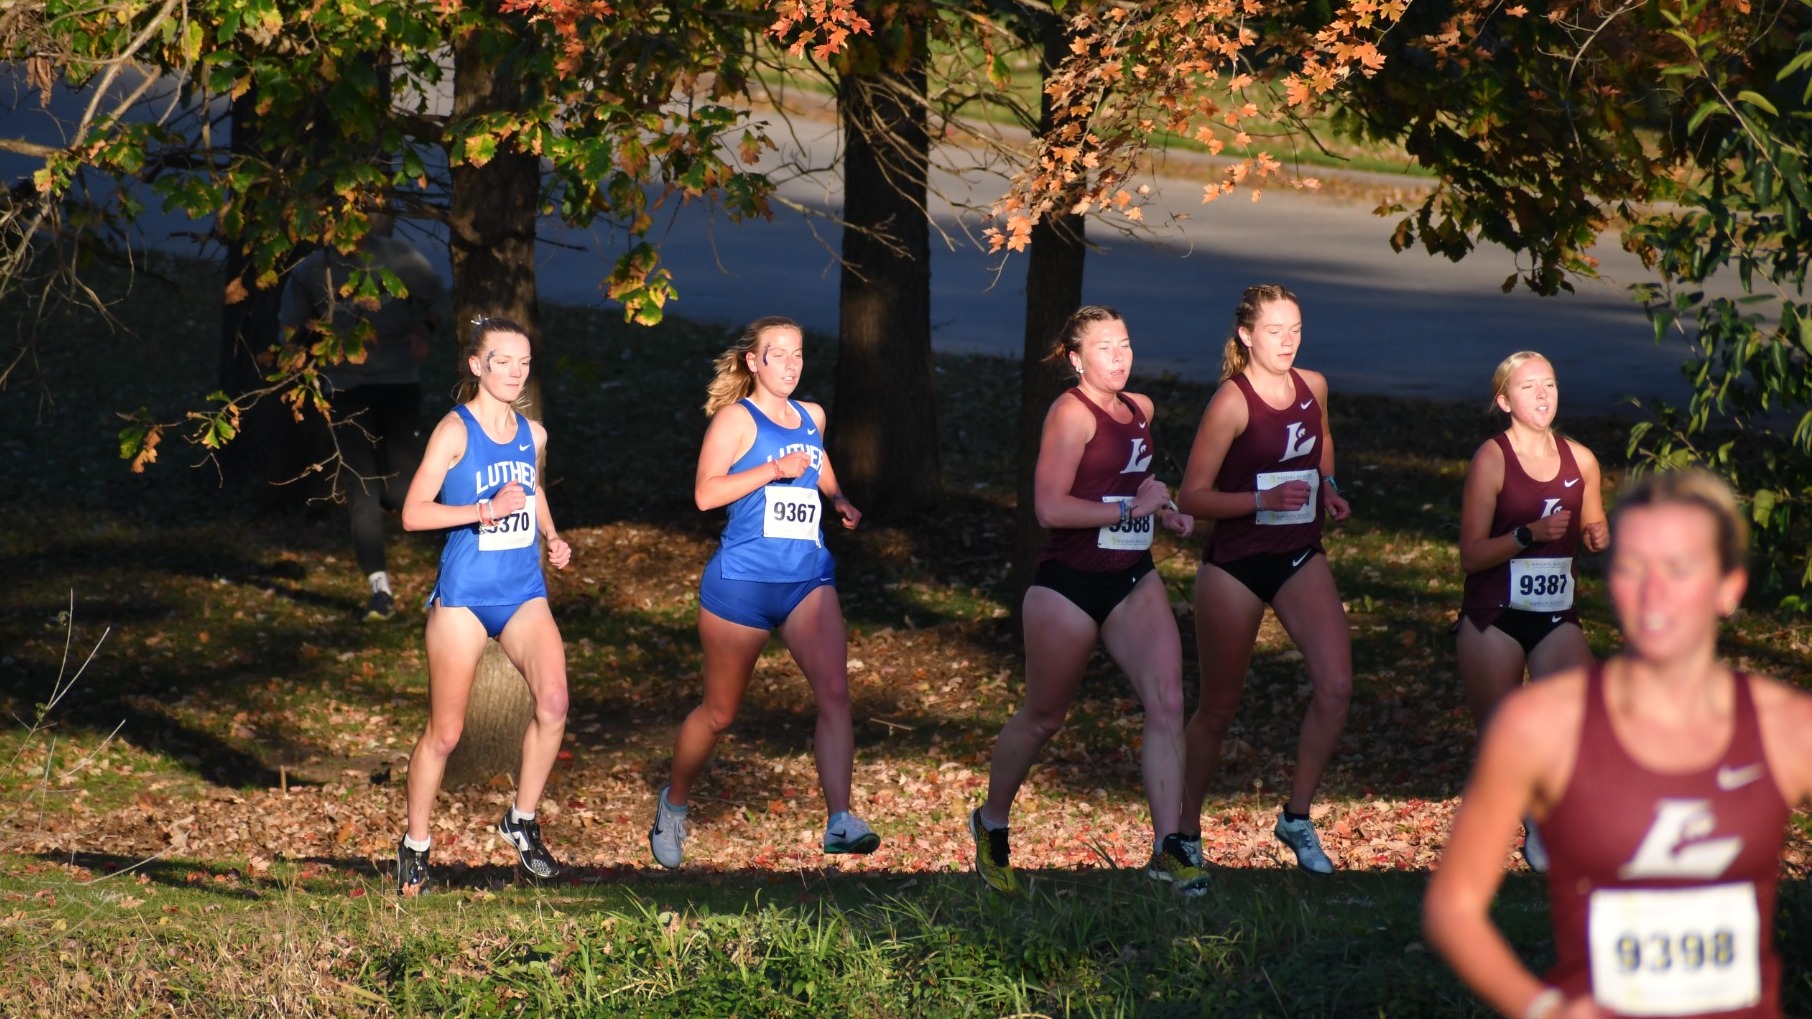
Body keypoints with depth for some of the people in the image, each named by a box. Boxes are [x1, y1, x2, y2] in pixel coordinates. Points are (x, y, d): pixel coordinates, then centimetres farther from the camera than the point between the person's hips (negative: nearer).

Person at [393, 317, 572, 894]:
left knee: (553, 701, -19)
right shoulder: (455, 431, -9)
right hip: (464, 593, -4)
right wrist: (486, 510, -22)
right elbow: (413, 514, -13)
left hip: (523, 592, 4)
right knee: (444, 733, 2)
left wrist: (551, 538, 13)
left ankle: (522, 821, -2)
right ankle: (415, 847, 19)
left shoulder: (532, 434, 9)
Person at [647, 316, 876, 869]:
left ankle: (839, 821, -23)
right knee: (719, 711, 8)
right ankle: (674, 802, 33)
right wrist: (775, 470, -21)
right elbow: (706, 492, -15)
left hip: (808, 577, 4)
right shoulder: (736, 418, -4)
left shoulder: (811, 417, 13)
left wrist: (839, 500, 16)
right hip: (742, 579, -4)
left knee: (834, 691, -17)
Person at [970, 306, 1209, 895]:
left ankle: (1167, 848, -12)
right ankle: (991, 824, 32)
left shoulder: (1140, 410, 10)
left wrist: (1165, 513, 11)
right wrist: (1131, 509, -20)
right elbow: (1051, 508, -22)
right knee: (1043, 717, 8)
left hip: (1133, 581, 6)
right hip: (1069, 585, -6)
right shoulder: (1072, 413, -14)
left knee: (1166, 701, -11)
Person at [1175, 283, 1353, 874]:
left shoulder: (1313, 388, 2)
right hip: (1235, 565, -5)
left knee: (1335, 685, -11)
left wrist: (1326, 488, 7)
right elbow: (1191, 497, -16)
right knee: (1219, 707, 6)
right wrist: (1264, 500, -27)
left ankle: (1297, 818, 2)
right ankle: (1185, 830, 23)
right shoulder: (1231, 403, -16)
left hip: (1300, 559, 5)